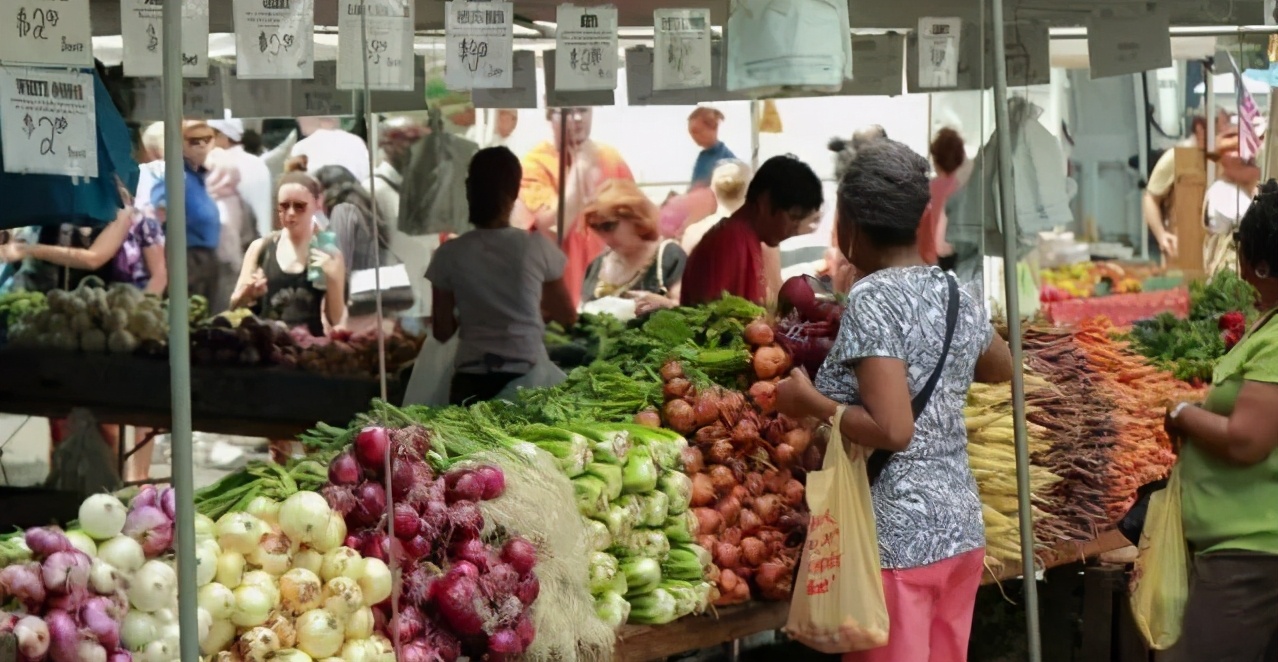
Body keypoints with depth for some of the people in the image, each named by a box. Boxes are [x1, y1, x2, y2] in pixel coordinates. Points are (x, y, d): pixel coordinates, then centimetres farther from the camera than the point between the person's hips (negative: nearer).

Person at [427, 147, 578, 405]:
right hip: (527, 377, 0)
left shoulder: (450, 254, -4)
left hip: (471, 380, 0)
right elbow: (568, 316, 8)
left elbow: (442, 332, 3)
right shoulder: (537, 246, -4)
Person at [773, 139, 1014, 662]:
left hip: (895, 537, -8)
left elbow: (891, 431, -23)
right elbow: (1003, 368, 27)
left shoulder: (871, 300, -15)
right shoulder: (956, 295, 7)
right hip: (960, 525, 8)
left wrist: (808, 401, -11)